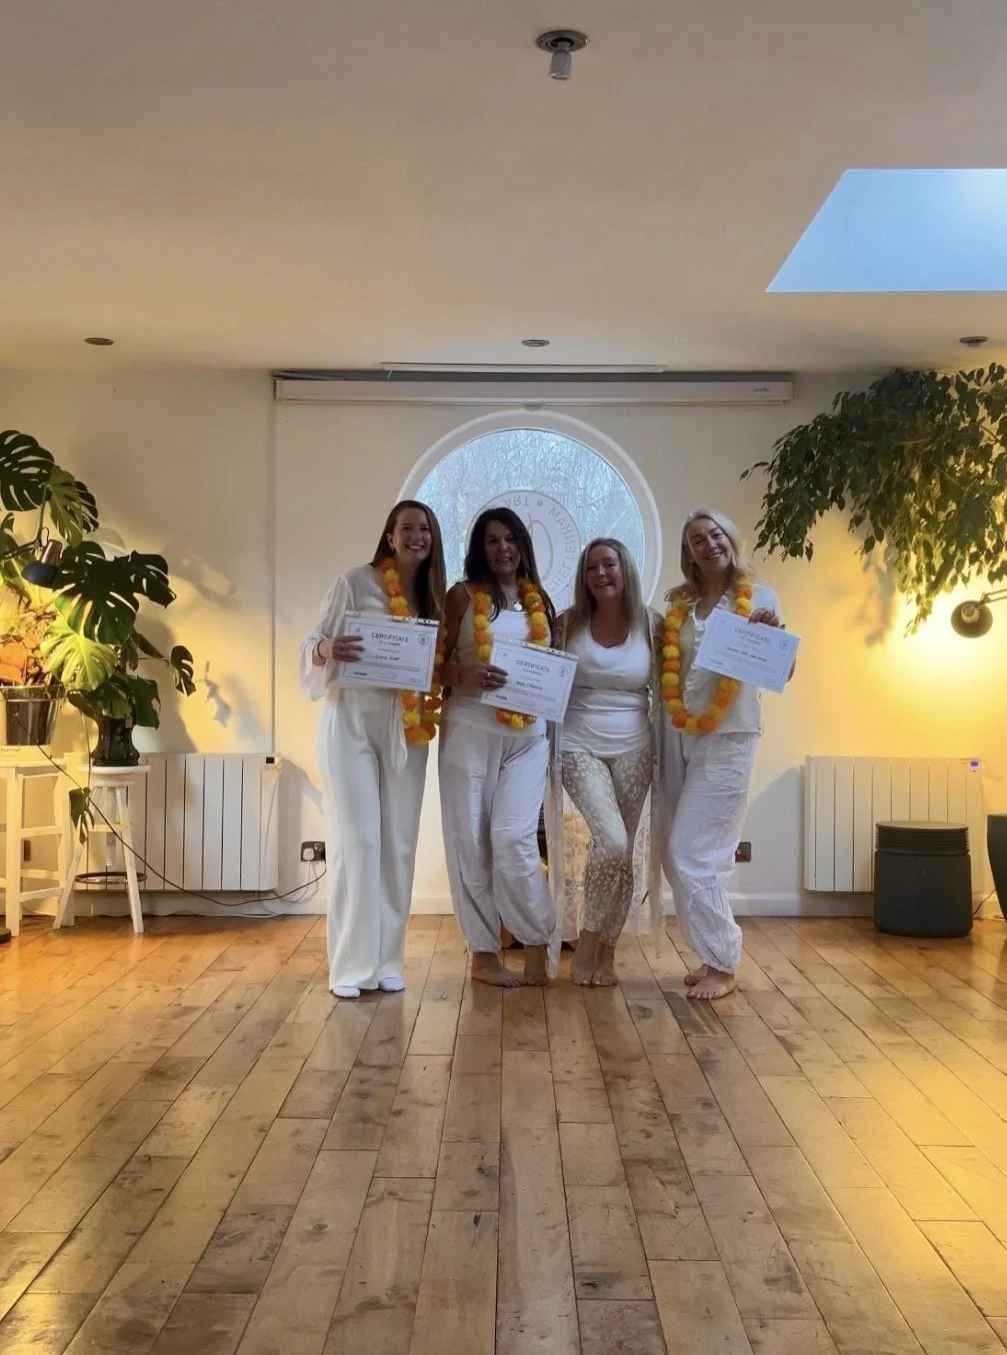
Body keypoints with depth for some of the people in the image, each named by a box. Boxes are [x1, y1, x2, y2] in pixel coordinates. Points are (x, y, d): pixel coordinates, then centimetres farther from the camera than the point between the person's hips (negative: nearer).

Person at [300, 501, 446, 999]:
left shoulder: (434, 597, 11)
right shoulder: (354, 582, -3)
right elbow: (314, 642, -5)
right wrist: (326, 649, -27)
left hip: (407, 730, 5)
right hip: (352, 722, -5)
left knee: (399, 844, 6)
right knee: (356, 841, -7)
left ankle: (387, 961, 15)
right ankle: (349, 965, 0)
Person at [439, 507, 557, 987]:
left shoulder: (539, 600, 13)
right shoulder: (463, 596, 3)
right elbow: (436, 662, 1)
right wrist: (465, 674, -18)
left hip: (528, 734, 2)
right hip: (470, 729, -1)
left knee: (513, 837, -10)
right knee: (471, 840, 0)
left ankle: (536, 944, 5)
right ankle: (483, 952, 10)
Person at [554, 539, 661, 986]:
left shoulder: (651, 625, 2)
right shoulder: (568, 624, 1)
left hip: (634, 750, 2)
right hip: (579, 747, -2)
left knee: (622, 851, 4)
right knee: (612, 842, -18)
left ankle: (606, 949, 21)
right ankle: (588, 943, 3)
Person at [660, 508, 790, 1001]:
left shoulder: (758, 597, -2)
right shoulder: (678, 604, 10)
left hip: (728, 738, -5)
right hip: (677, 735, 5)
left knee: (694, 853, -8)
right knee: (678, 857, 7)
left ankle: (723, 964, 5)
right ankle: (714, 954, 21)